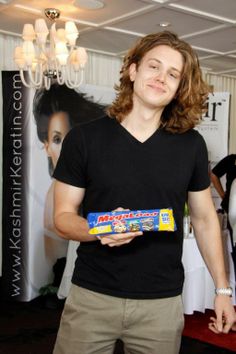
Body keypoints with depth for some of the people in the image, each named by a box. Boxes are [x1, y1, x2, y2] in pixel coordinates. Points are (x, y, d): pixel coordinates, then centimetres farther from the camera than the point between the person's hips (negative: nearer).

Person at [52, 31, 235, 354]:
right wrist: (100, 229, -23)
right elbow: (63, 218, -2)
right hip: (91, 297, -1)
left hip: (162, 303, 1)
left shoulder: (191, 145, 0)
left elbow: (205, 219, 9)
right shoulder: (83, 139, -6)